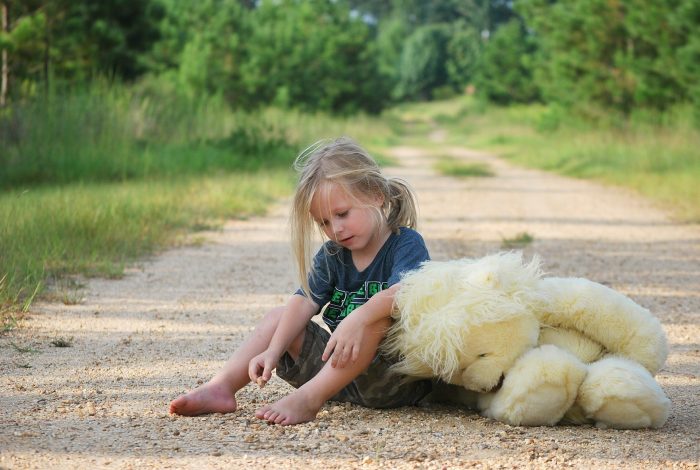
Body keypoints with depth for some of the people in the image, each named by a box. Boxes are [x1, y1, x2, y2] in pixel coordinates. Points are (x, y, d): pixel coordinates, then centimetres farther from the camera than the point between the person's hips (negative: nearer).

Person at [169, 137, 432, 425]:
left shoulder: (406, 244, -10)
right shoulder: (332, 255, 11)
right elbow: (304, 302, -4)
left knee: (377, 316, -34)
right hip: (339, 373, 7)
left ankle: (307, 398, -39)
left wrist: (358, 319, -48)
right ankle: (221, 387, -13)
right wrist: (273, 351, -20)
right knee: (278, 317, 5)